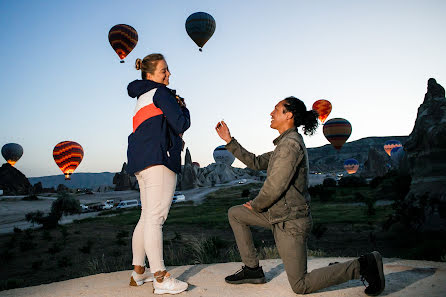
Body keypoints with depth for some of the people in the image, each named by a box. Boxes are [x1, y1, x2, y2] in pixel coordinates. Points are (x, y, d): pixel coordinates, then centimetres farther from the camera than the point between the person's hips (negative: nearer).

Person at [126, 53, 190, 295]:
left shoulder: (142, 98, 26)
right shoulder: (161, 93, -2)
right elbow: (181, 124, -9)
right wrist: (182, 107, 10)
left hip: (141, 161, 10)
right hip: (158, 158, -10)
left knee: (147, 217, 13)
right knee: (155, 217, -12)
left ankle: (138, 272, 20)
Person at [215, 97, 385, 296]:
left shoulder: (290, 144, -21)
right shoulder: (286, 143, 11)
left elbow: (274, 187, -25)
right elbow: (256, 162, 15)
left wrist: (256, 205, -5)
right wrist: (229, 141, 14)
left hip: (290, 221, -10)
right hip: (278, 214, 10)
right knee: (235, 214, 12)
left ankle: (363, 265, 4)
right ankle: (252, 269, 16)